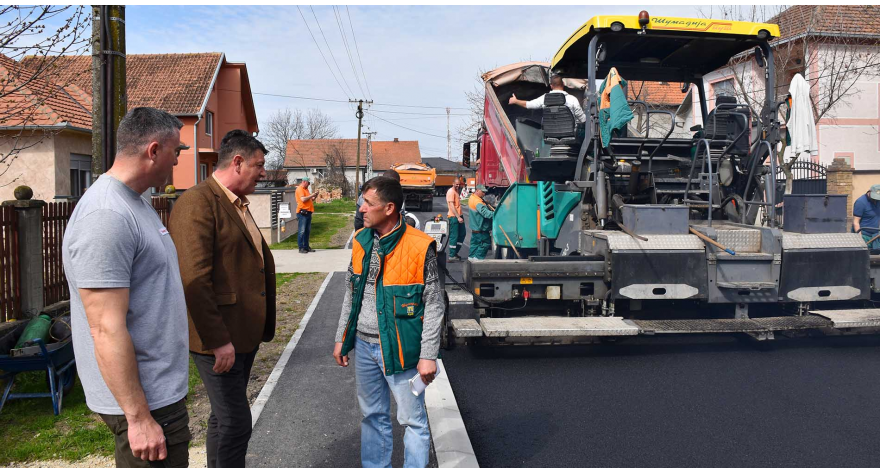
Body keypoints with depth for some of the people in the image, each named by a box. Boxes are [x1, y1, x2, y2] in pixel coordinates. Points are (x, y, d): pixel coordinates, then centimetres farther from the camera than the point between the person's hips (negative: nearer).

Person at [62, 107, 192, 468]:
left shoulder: (135, 201, 9)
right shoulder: (106, 217, -23)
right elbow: (108, 332, -26)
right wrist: (139, 417, -23)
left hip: (162, 388, 10)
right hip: (145, 400, -10)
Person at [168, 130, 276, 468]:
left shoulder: (239, 205, 16)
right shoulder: (198, 202, -14)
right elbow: (194, 278, -22)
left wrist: (264, 324, 17)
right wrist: (217, 340, -22)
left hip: (244, 334, 9)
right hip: (218, 337, -9)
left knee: (224, 419, 19)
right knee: (235, 424, -4)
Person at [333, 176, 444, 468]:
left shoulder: (420, 246, -14)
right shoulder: (360, 241, 4)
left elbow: (434, 305, -10)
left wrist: (428, 355, -12)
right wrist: (342, 338, 14)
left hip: (401, 349, -6)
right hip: (364, 346, 6)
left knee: (413, 420, 4)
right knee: (372, 417, 18)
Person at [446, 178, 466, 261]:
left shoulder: (457, 191, 16)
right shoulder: (451, 191, -13)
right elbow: (451, 206, -22)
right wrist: (458, 217, -25)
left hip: (459, 215, 10)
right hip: (453, 216, -10)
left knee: (462, 233, 15)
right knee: (454, 236, -6)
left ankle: (455, 252, 24)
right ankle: (451, 256, -2)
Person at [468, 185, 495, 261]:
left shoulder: (472, 197, 11)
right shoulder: (477, 201, -23)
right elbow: (485, 212, -35)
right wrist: (495, 214, -42)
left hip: (474, 227, 11)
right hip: (481, 228, -11)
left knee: (475, 242, 18)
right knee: (486, 243, -2)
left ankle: (471, 257, 24)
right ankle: (478, 257, 0)